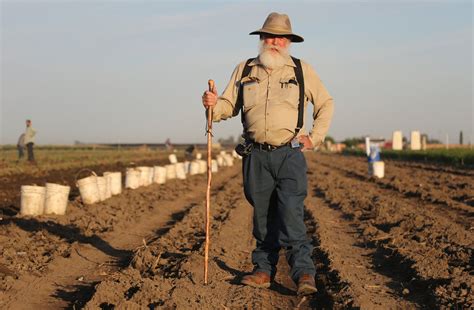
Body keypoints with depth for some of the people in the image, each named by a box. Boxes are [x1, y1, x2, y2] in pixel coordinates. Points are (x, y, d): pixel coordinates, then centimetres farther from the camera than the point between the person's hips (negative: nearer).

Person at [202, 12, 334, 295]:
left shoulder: (303, 70, 7)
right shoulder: (244, 70, 11)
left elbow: (326, 104, 15)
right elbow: (229, 106, 12)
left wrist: (315, 138, 5)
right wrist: (213, 104, -11)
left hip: (290, 155, -2)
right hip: (256, 156, 3)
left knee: (292, 214, -12)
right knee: (262, 216, 8)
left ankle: (304, 274, -11)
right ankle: (264, 270, 17)